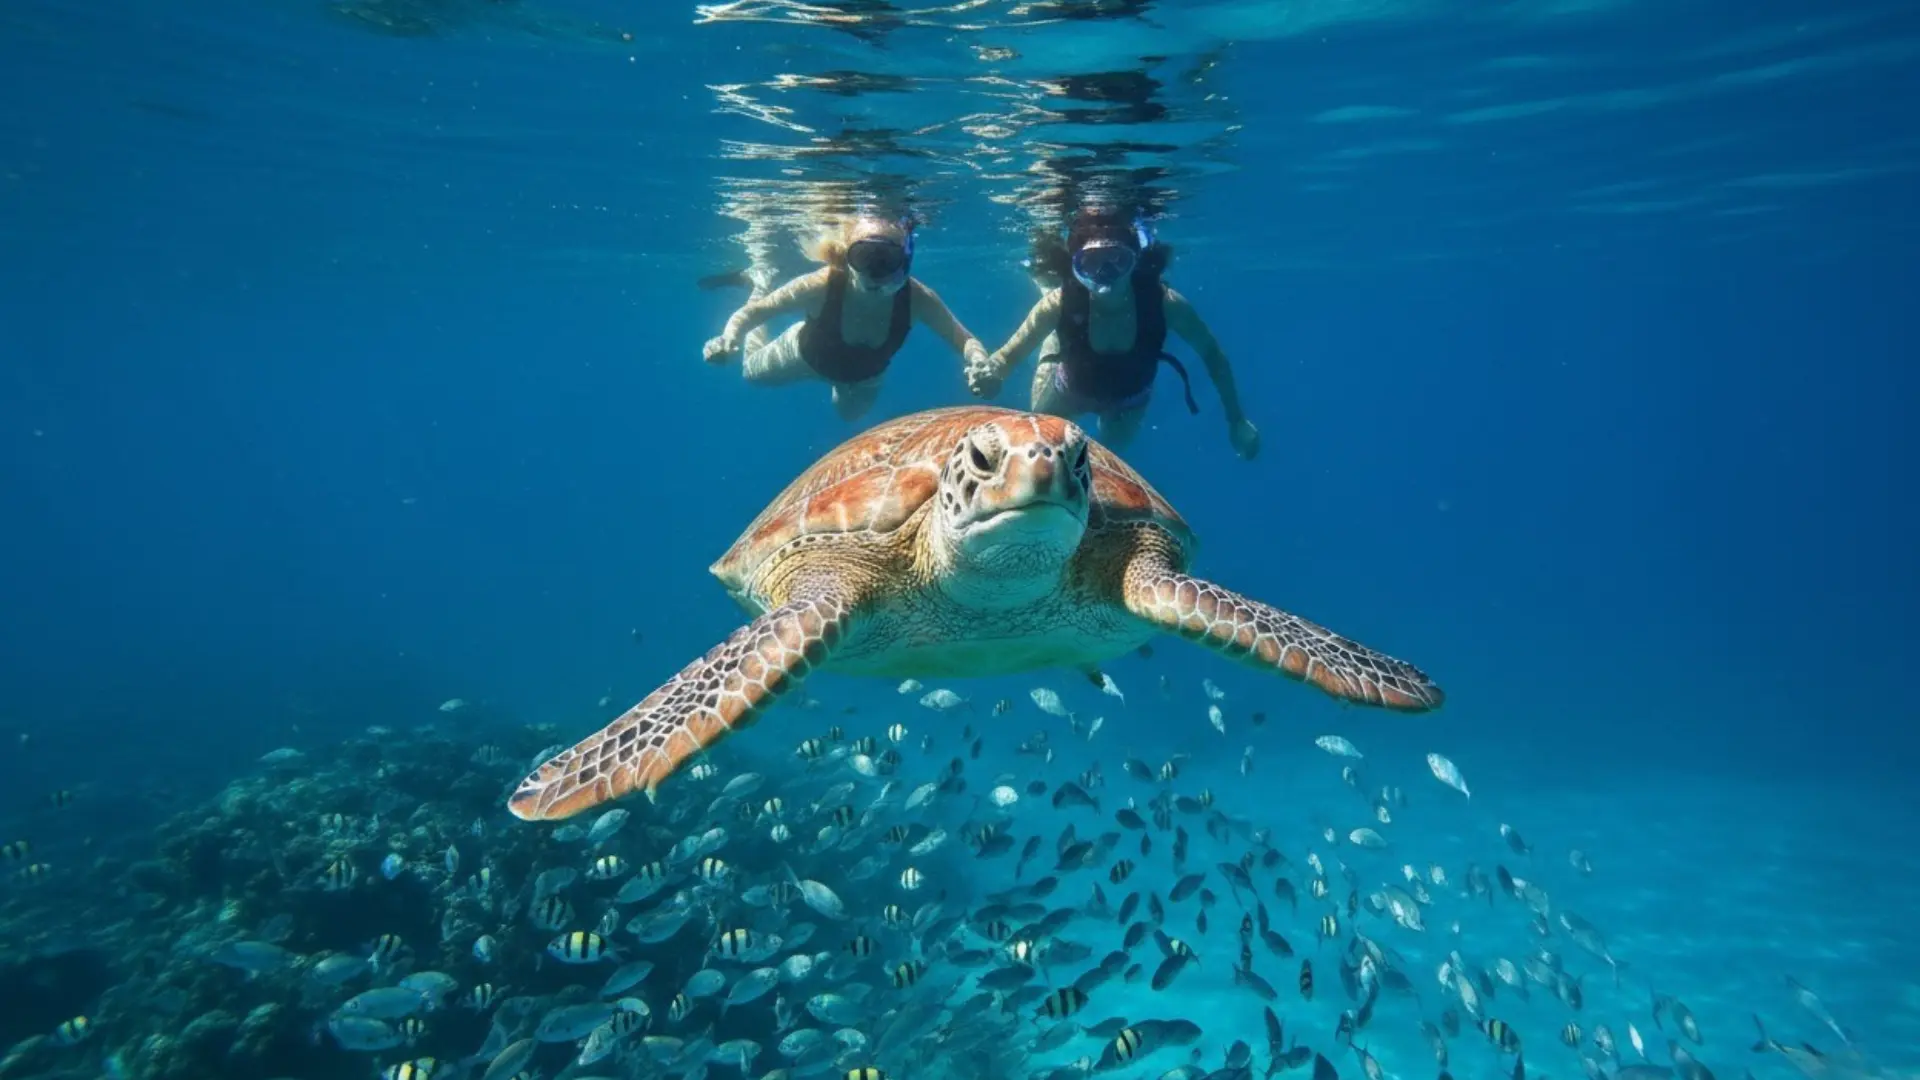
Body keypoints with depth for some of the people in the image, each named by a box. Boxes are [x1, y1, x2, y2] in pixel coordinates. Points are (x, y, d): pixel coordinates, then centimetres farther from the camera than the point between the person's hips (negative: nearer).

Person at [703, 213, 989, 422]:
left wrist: (979, 363, -57)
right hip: (809, 354, -2)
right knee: (752, 371, 28)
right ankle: (760, 284, 43)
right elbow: (751, 312, -32)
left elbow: (966, 341, -33)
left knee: (848, 413, 34)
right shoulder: (821, 286, -44)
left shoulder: (916, 298, -41)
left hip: (865, 375, 2)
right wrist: (729, 339, -54)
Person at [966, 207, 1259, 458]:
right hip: (1072, 388, -1)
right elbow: (1009, 355, -29)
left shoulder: (1163, 302, -39)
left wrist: (1236, 420, -17)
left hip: (1130, 398, 1)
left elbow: (1212, 353, -22)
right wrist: (991, 373, -54)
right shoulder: (1059, 304, -39)